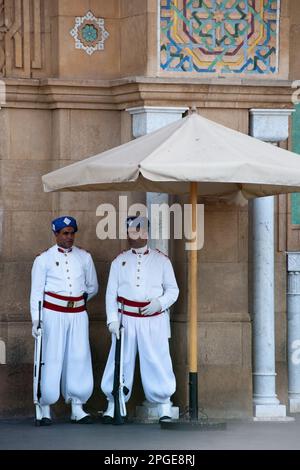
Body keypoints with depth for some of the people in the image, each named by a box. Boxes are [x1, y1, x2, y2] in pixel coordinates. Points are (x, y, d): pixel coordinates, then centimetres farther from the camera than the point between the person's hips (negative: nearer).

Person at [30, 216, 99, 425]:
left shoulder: (84, 257, 10)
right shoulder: (44, 259, 2)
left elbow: (92, 286, 21)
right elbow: (36, 292, 0)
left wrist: (80, 299, 8)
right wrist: (36, 320, -8)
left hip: (78, 314, 3)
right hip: (53, 314, -3)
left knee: (79, 358, 0)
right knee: (51, 360, -5)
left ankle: (77, 408, 5)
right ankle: (45, 409, 0)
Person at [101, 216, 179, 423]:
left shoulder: (162, 261, 5)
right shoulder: (119, 262, 8)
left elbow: (173, 290, 7)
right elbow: (111, 293, 4)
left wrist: (160, 303, -14)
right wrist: (112, 320, -7)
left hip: (154, 321, -1)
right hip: (126, 320, 1)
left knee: (157, 362, -3)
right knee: (121, 363, 1)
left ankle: (164, 406, 8)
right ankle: (114, 405, 11)